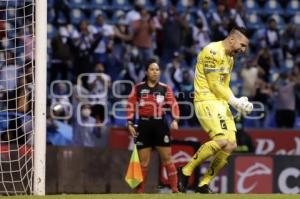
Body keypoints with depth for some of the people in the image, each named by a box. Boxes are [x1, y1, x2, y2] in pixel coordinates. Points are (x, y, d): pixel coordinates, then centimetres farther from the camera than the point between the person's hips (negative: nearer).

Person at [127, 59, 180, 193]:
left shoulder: (165, 88, 4)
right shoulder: (138, 88, 3)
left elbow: (173, 104, 0)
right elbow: (131, 106, 3)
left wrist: (175, 120, -14)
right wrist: (130, 123, -3)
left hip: (160, 124, 0)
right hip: (144, 125, 0)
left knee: (167, 158, -1)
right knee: (143, 161, 4)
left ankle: (175, 189, 1)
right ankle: (140, 191, 10)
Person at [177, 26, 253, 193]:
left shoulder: (230, 58, 19)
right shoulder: (213, 51, -13)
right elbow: (215, 85, -16)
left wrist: (238, 102, 6)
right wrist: (235, 101, -14)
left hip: (221, 103, 10)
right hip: (207, 101, -10)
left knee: (231, 145, -1)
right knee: (221, 140, -24)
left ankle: (204, 183, 7)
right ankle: (186, 171, -11)